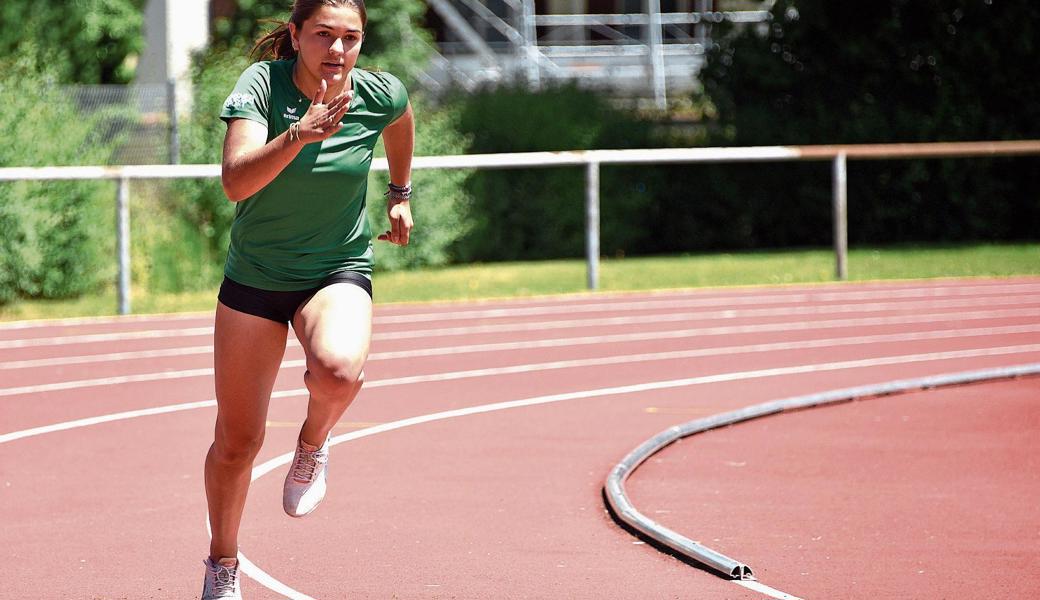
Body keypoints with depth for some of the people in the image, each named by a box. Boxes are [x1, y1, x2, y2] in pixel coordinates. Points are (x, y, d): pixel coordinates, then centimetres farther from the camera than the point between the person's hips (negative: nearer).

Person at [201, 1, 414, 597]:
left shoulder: (380, 95, -12)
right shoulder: (262, 84, -19)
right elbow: (236, 181, -34)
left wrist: (400, 194, 24)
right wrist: (300, 133, -48)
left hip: (339, 272, 0)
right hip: (254, 278, 0)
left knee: (339, 370, -35)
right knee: (237, 443, 8)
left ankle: (313, 445, 0)